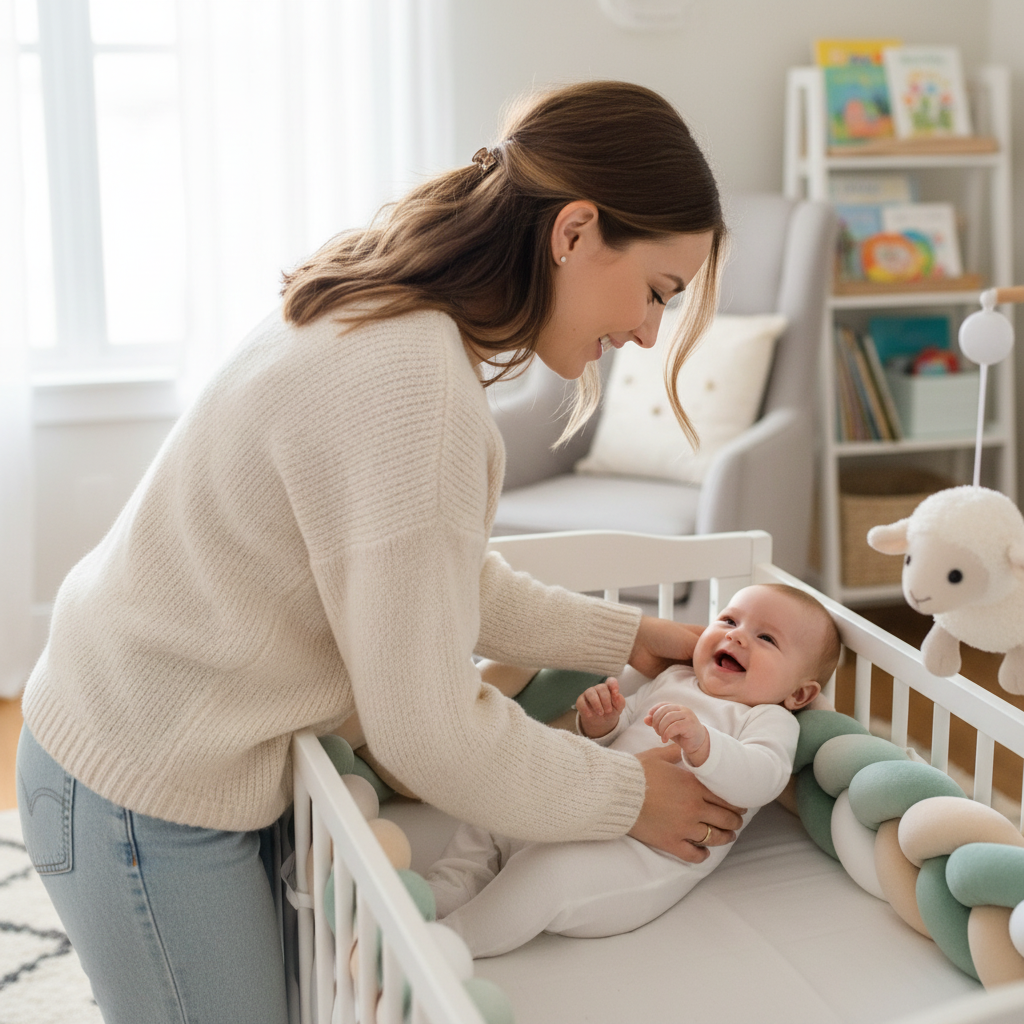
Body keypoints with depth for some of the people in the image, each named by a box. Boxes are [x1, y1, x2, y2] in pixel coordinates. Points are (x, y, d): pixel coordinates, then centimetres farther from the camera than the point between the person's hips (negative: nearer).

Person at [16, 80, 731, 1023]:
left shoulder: (390, 312, 1)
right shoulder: (405, 382, -31)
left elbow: (445, 576, 11)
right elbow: (430, 730, -25)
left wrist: (626, 639, 9)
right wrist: (627, 797, -11)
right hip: (149, 803, -9)